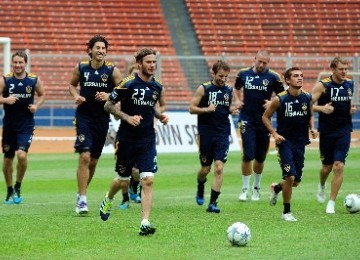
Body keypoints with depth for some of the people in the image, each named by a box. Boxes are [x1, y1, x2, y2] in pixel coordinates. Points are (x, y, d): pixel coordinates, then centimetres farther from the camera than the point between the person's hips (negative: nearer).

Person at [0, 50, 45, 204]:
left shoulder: (34, 80, -2)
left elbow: (42, 95, 14)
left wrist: (36, 106, -4)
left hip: (26, 125, -1)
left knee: (22, 155, -19)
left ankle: (18, 187, 2)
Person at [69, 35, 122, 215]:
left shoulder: (112, 71, -3)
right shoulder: (81, 68, 0)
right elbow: (72, 85, 17)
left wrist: (109, 96, -18)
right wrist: (76, 96, -3)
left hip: (102, 119, 2)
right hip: (84, 117, -1)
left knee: (93, 161, 10)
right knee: (84, 156, -15)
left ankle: (81, 192, 31)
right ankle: (82, 200, -12)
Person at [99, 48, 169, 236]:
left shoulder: (157, 87, 4)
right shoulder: (127, 84, -12)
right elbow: (108, 105, -6)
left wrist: (160, 116, 3)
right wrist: (127, 117, -19)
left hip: (147, 140, 3)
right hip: (126, 139, -3)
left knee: (148, 180, -12)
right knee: (123, 181, 10)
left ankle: (145, 223, -13)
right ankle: (108, 200, 44)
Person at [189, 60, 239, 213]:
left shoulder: (229, 90, 7)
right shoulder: (203, 89, -3)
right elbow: (192, 108, -3)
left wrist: (233, 109, -1)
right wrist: (206, 109, -20)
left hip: (223, 134, 2)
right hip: (206, 134, -2)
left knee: (219, 167, -11)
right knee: (206, 168, 6)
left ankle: (213, 203, -8)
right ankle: (200, 188, 41)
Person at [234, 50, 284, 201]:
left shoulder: (273, 77, -4)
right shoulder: (244, 74, 2)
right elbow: (237, 88, 23)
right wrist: (241, 99, 7)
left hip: (264, 121, 0)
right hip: (247, 121, 0)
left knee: (260, 157, 9)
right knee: (248, 155, -9)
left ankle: (256, 187, 27)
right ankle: (245, 188, 2)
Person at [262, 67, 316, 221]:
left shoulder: (307, 98, 0)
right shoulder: (280, 99, -11)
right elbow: (265, 117, 1)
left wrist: (312, 128, -1)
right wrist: (274, 134, -10)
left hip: (300, 143, 5)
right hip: (285, 141, -5)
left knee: (296, 181, 9)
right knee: (290, 176, -15)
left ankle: (276, 188, 43)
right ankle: (286, 212, 1)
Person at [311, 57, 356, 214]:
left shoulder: (350, 84, 5)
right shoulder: (323, 85, -9)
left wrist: (352, 109, 2)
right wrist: (321, 108, -30)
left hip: (344, 131, 2)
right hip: (327, 132, -2)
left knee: (339, 166, -10)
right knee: (327, 167, 8)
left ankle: (331, 203, -3)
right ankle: (322, 186, 44)